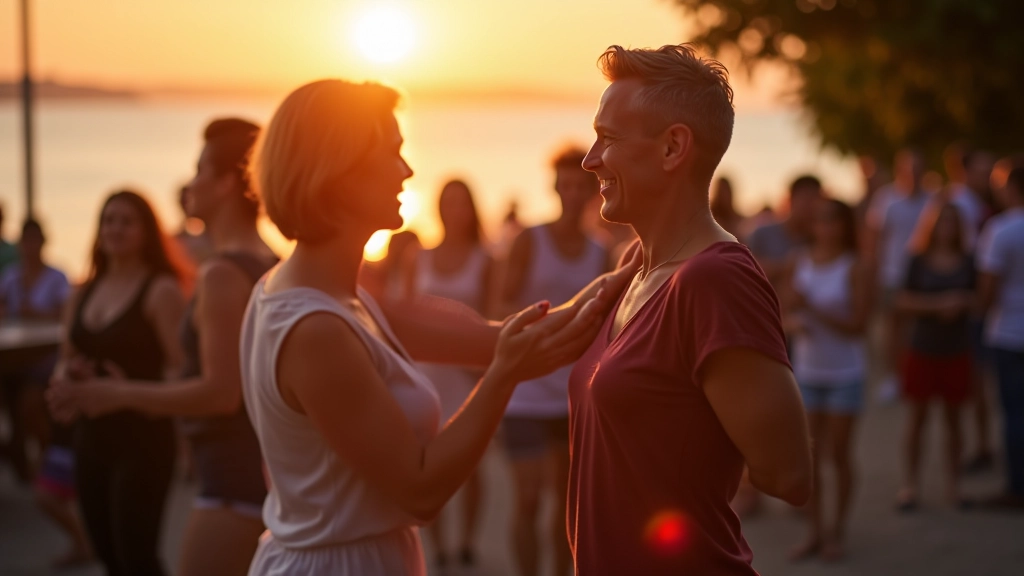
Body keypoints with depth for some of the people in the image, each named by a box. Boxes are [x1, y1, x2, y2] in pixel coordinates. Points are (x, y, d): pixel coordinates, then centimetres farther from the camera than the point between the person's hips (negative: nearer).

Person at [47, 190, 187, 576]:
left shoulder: (162, 290, -11)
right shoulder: (86, 292, 10)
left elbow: (181, 370, -17)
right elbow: (66, 359, 19)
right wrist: (64, 384, -3)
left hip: (142, 438, -7)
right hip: (91, 437, 7)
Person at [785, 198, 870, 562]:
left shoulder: (855, 269, -13)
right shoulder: (802, 262, 0)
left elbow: (858, 325, -16)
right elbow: (788, 313, 2)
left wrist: (812, 309, -24)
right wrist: (795, 323, -22)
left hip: (845, 372, -4)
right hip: (807, 371, 4)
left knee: (839, 454, 5)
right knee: (809, 456, 4)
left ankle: (838, 531, 20)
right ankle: (815, 534, 13)